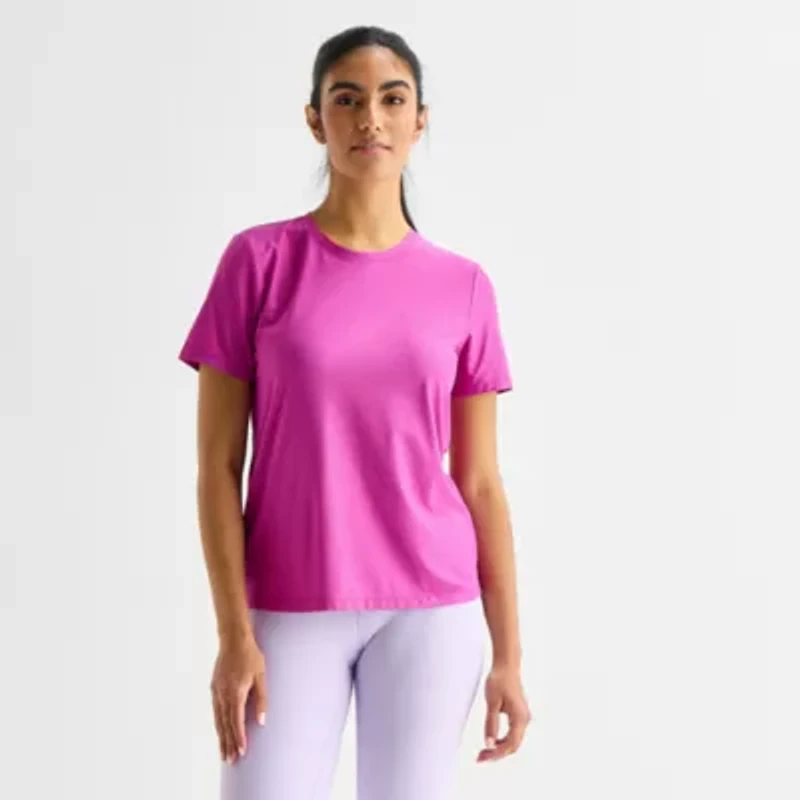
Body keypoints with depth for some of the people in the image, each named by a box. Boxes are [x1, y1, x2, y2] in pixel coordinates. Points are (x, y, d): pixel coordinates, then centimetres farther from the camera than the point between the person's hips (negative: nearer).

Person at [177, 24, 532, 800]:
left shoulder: (464, 287, 3)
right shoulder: (258, 259, -3)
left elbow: (480, 483, 6)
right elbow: (218, 464, -3)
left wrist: (507, 653, 4)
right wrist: (234, 633, -9)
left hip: (431, 609, 2)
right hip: (291, 611, -1)